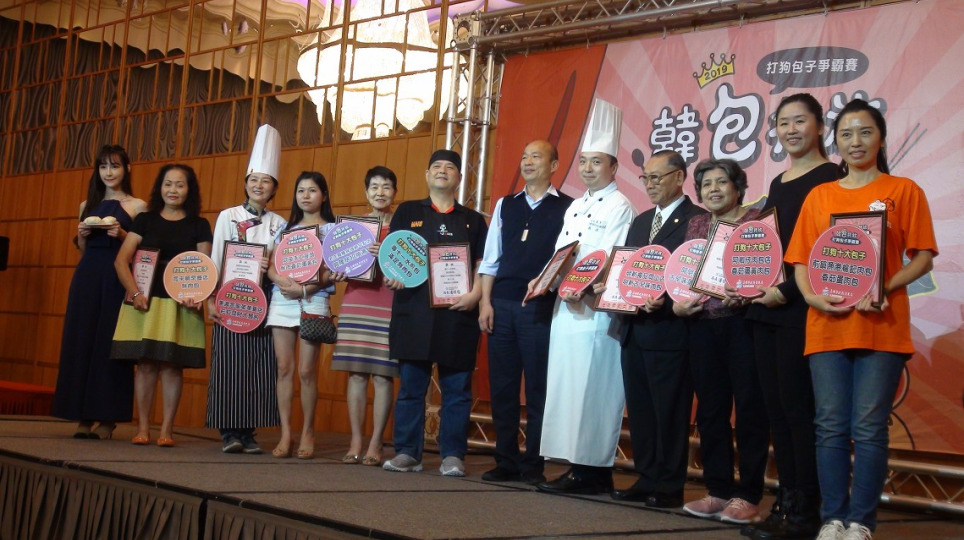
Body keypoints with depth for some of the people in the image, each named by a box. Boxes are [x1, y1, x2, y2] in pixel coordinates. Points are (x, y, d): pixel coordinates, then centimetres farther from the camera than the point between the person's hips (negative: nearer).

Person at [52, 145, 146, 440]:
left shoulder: (136, 206, 4)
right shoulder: (88, 205, 17)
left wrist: (122, 234, -16)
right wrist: (82, 235, 0)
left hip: (117, 278, -5)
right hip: (87, 276, 5)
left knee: (110, 342, -6)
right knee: (81, 340, 1)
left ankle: (107, 418, -3)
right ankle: (84, 416, 5)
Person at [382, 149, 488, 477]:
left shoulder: (473, 220, 15)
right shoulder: (407, 212, 14)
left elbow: (483, 265, 9)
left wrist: (475, 294, -8)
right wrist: (392, 276, -11)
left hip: (458, 315, 0)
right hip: (413, 312, 0)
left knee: (457, 388, 1)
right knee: (410, 385, 2)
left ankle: (452, 455, 6)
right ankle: (407, 453, 8)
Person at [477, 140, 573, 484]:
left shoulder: (566, 208, 3)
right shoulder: (504, 206, 15)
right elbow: (491, 258, 13)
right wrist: (485, 301, 4)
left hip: (541, 306, -4)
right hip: (502, 304, 4)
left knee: (538, 388, 0)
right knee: (502, 387, 6)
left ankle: (533, 465, 8)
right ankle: (506, 461, 14)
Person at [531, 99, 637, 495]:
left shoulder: (620, 207, -5)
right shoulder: (575, 207, 21)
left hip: (597, 310, -8)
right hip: (567, 306, 8)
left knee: (591, 388, -8)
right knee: (567, 385, 7)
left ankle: (593, 471, -3)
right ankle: (579, 468, 13)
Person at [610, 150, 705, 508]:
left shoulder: (697, 220, -5)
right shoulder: (640, 222, 20)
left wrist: (666, 303, -24)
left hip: (670, 330, -8)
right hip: (634, 329, 8)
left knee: (670, 411, -1)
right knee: (639, 409, 11)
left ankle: (669, 487, 7)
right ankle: (646, 479, 20)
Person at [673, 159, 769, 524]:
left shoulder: (756, 220, -1)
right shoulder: (695, 225, 16)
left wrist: (744, 294, -24)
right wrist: (677, 302, 1)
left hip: (743, 323, -5)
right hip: (703, 326, 6)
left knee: (749, 409, -2)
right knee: (710, 410, 7)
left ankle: (748, 496, 4)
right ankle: (718, 490, 16)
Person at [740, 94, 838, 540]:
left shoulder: (829, 178, -5)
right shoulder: (778, 184, 19)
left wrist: (786, 291, -18)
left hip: (800, 308, -8)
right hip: (766, 308, 8)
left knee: (798, 407, -7)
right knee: (776, 407, 8)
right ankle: (786, 500, 15)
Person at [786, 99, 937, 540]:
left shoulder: (903, 190, 5)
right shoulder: (818, 196, 13)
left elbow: (923, 256, 1)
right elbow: (800, 258, 12)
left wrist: (887, 287, -15)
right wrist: (810, 294, -8)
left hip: (881, 326, -2)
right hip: (827, 326, 3)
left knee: (869, 429, -3)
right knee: (831, 428, 2)